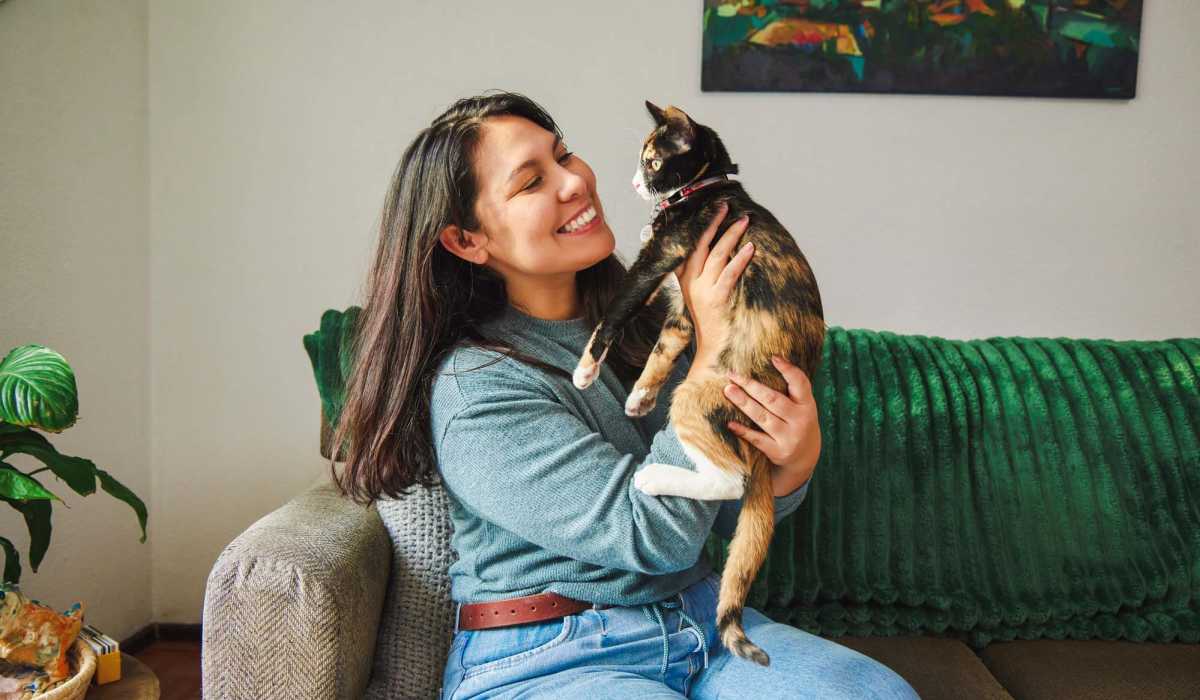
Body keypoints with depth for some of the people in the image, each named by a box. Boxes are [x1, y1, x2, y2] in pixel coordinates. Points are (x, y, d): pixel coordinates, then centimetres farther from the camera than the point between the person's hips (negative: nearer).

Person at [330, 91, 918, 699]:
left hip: (703, 625, 6)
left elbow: (725, 515, 6)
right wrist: (711, 348, -16)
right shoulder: (471, 388, -16)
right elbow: (656, 533, -20)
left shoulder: (650, 321, 3)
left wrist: (794, 463, -17)